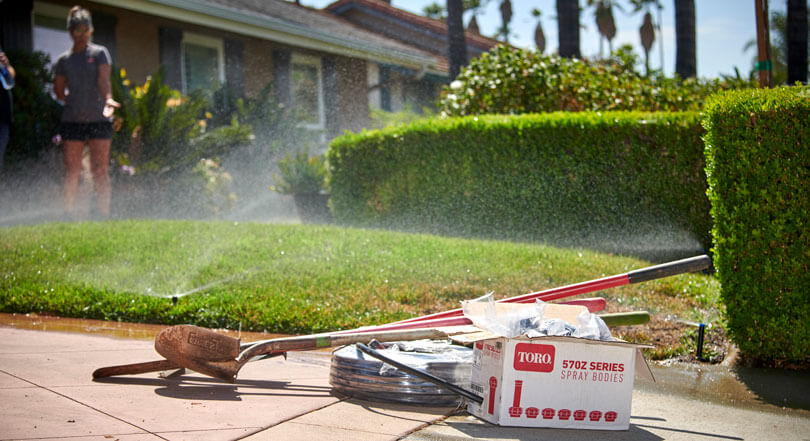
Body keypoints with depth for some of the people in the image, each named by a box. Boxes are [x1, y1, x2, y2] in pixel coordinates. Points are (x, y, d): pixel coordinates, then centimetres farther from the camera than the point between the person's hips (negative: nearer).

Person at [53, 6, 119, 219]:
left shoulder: (99, 53, 3)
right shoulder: (63, 61, 10)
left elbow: (104, 80, -12)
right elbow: (59, 91, 17)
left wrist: (107, 99, -29)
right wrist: (76, 100, 3)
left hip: (99, 120, -2)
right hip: (72, 120, 2)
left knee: (100, 170, -3)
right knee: (72, 171, 3)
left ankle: (104, 214, -1)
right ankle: (70, 212, 10)